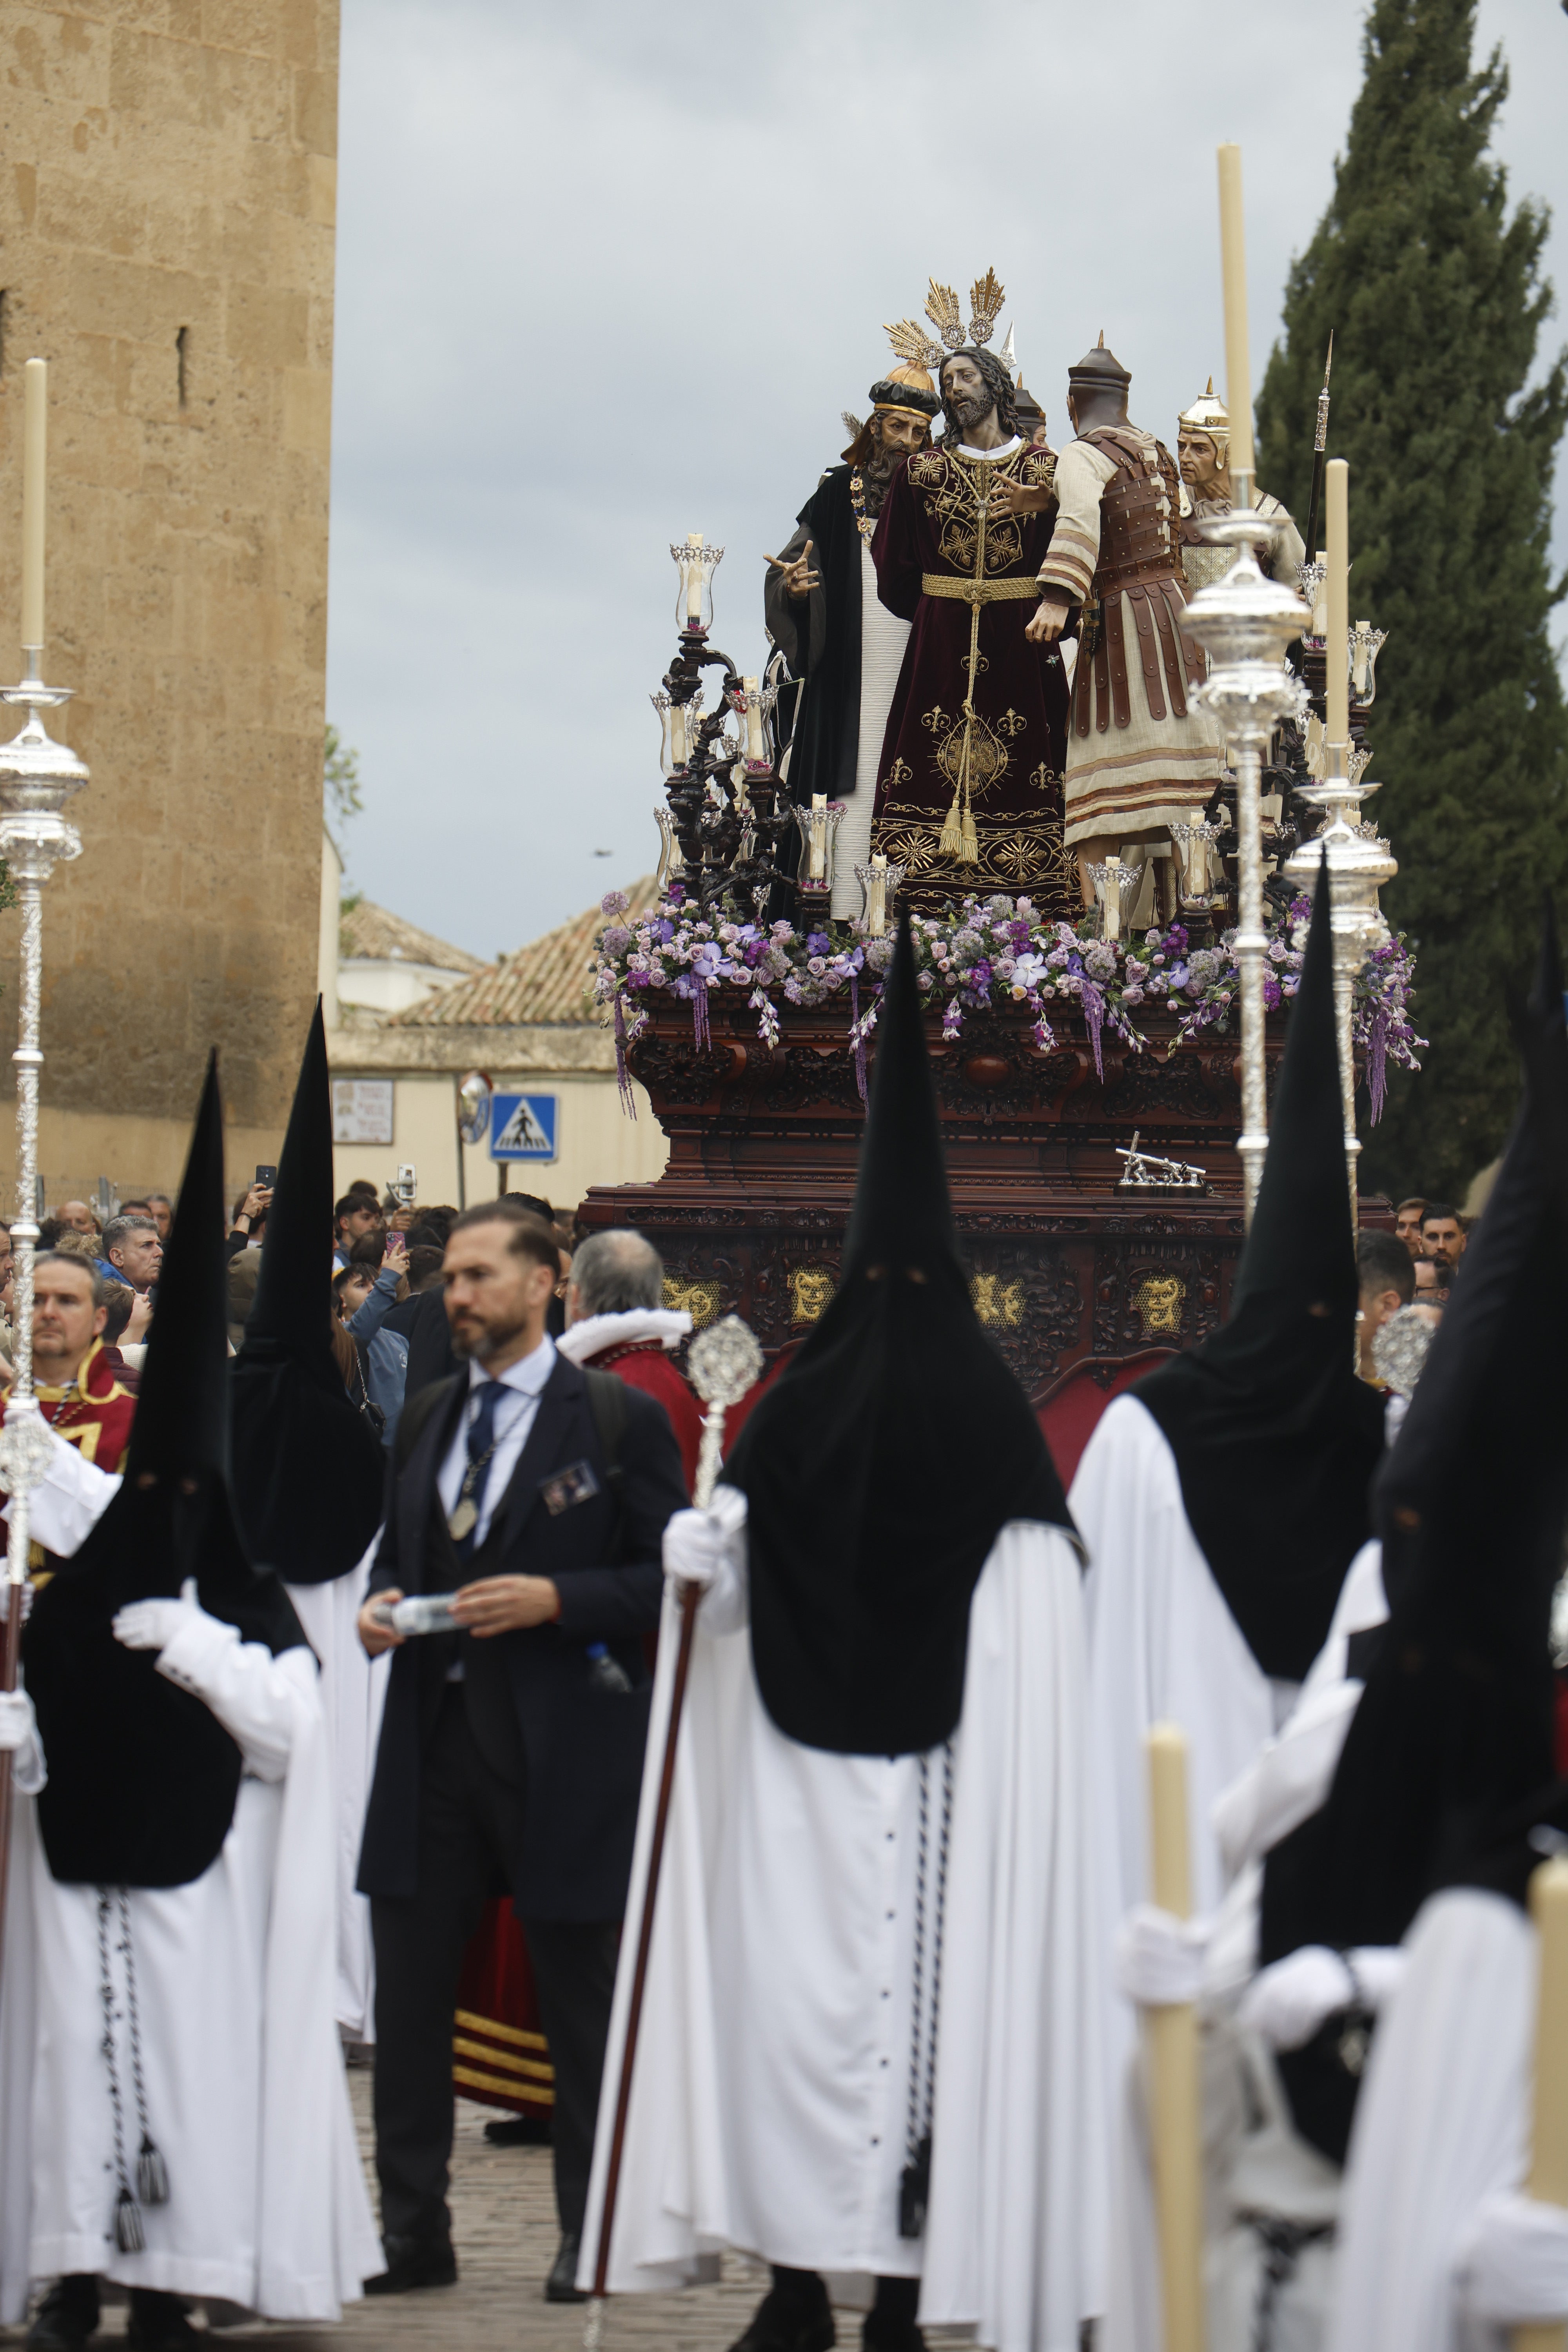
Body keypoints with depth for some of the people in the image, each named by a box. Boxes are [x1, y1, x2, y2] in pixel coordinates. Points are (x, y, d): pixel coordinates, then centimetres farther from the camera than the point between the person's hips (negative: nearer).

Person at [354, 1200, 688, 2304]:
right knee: (409, 1990, 5)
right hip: (434, 1737, 6)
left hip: (563, 1748, -5)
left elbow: (671, 1578, -6)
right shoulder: (426, 1419, 14)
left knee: (580, 1996, 3)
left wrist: (556, 1599, -18)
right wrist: (381, 1602, 2)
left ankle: (591, 2233, 13)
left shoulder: (620, 1418, -4)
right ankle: (413, 2229, 14)